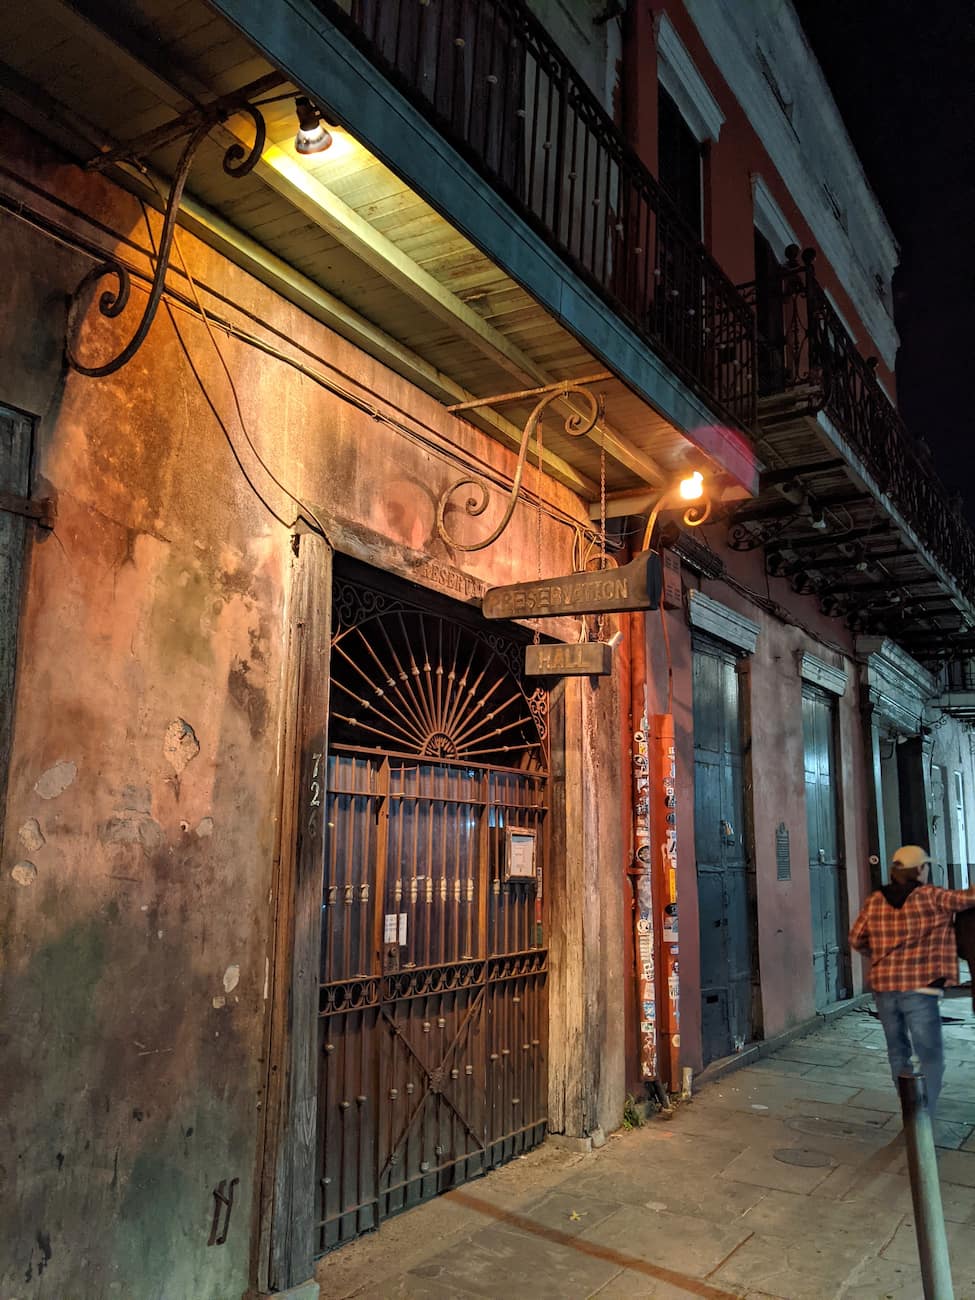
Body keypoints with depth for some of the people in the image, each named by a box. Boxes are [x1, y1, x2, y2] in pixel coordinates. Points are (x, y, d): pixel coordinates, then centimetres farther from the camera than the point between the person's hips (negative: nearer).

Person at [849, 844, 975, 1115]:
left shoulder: (875, 901, 7)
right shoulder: (931, 897, -6)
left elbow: (856, 940, 14)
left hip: (883, 988, 5)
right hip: (918, 989, -5)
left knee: (898, 1053, 20)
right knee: (931, 1058, 3)